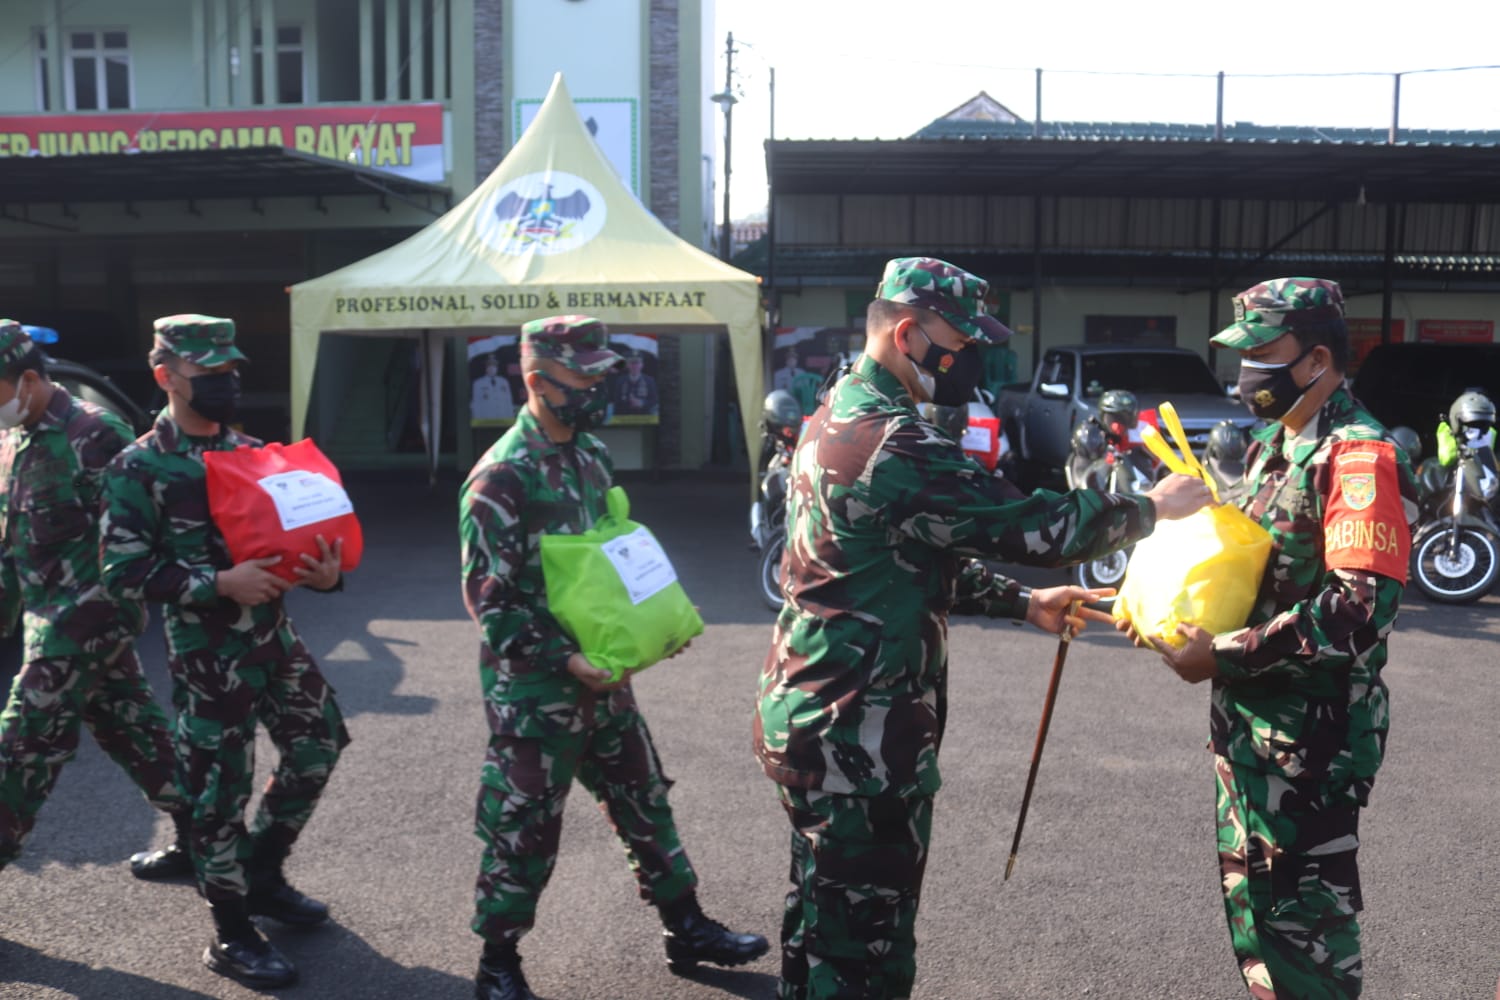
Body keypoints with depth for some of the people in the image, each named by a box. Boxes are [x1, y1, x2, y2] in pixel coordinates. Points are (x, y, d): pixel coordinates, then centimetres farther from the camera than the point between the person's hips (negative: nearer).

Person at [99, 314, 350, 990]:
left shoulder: (253, 451, 8)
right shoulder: (137, 469, -10)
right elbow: (123, 573, -14)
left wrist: (325, 571, -9)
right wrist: (220, 583, -24)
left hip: (274, 631, 7)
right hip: (206, 648, -6)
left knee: (319, 743, 14)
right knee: (220, 788, 3)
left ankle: (261, 874, 35)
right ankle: (231, 935, 20)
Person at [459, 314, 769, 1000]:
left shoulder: (590, 455, 6)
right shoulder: (501, 478, -17)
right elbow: (489, 598, -18)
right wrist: (563, 660, -23)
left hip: (602, 674, 8)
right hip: (534, 688, -7)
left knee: (643, 802, 17)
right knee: (524, 827, 6)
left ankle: (686, 929, 33)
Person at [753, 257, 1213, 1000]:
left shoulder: (838, 419, 11)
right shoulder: (894, 443, -22)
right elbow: (1028, 525, -20)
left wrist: (1024, 604, 12)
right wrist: (1152, 506, -5)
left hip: (810, 714, 10)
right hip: (858, 733, -10)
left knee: (822, 916, 23)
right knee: (864, 940, 4)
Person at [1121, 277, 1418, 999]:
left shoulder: (1359, 457, -18)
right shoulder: (1270, 446, 12)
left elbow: (1363, 608, -27)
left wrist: (1223, 657, -23)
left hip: (1314, 730, -9)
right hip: (1250, 719, 9)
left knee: (1301, 909, 3)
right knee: (1248, 890, 20)